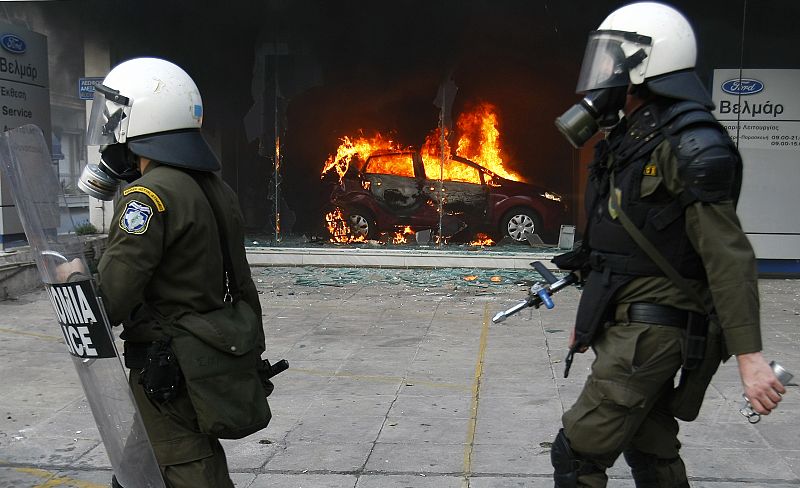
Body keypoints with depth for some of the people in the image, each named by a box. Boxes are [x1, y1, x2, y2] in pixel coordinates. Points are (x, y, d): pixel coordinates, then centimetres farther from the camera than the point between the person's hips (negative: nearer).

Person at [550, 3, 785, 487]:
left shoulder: (691, 146, -17)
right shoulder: (629, 138, 12)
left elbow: (729, 256, -21)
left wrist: (749, 355, -23)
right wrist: (591, 316, 23)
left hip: (652, 332, -9)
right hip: (625, 325, 9)